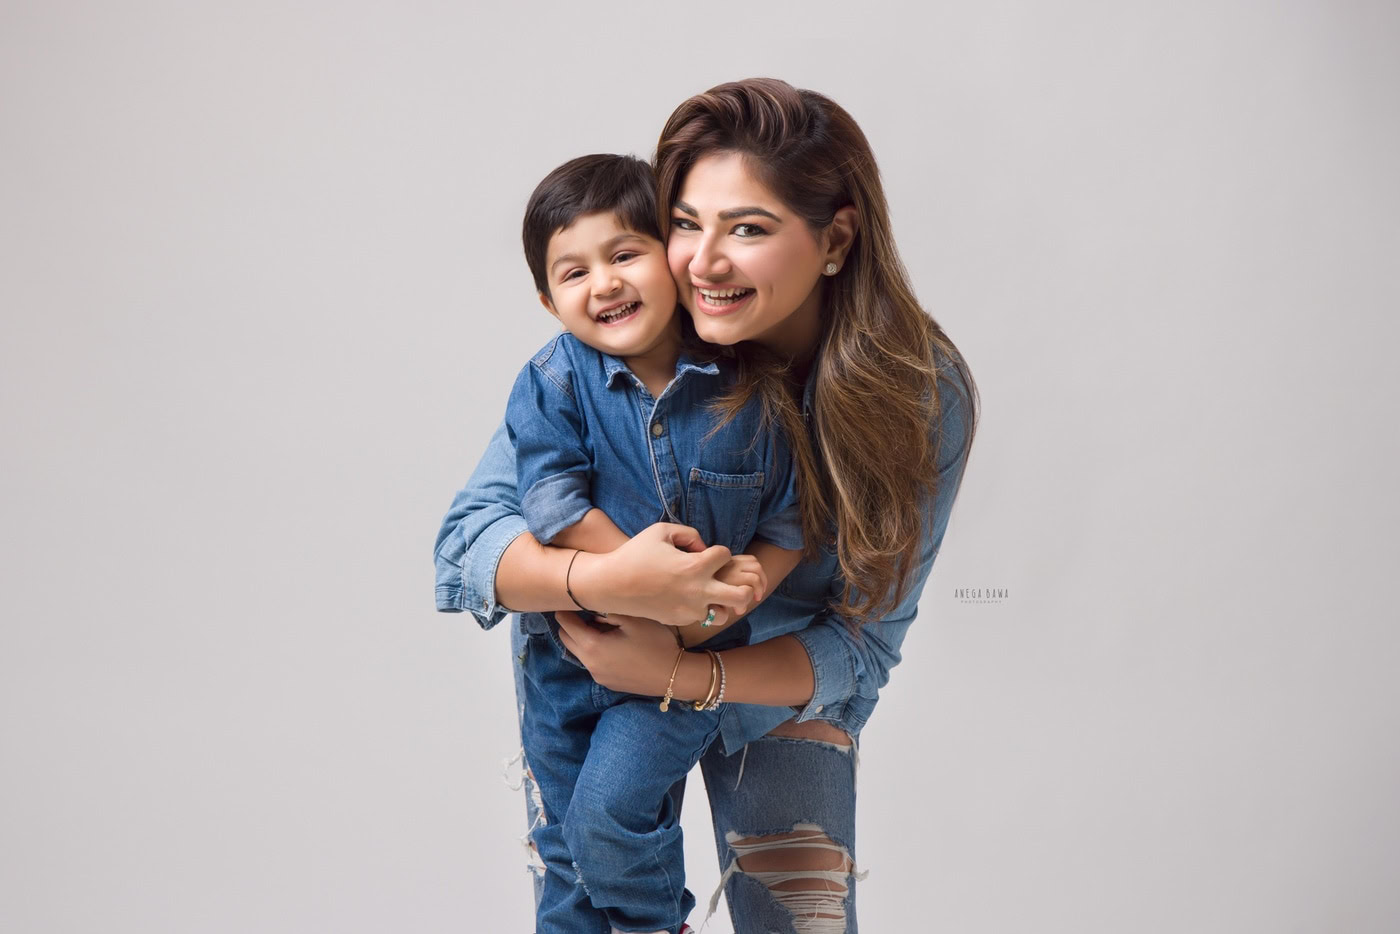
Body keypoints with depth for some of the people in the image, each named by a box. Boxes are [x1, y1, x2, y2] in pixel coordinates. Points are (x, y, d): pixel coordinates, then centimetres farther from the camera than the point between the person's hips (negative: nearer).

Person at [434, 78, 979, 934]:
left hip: (785, 682, 0)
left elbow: (864, 642, -20)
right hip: (590, 671, 0)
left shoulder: (923, 397, -26)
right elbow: (467, 541, -25)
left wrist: (684, 677, -35)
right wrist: (604, 580, -46)